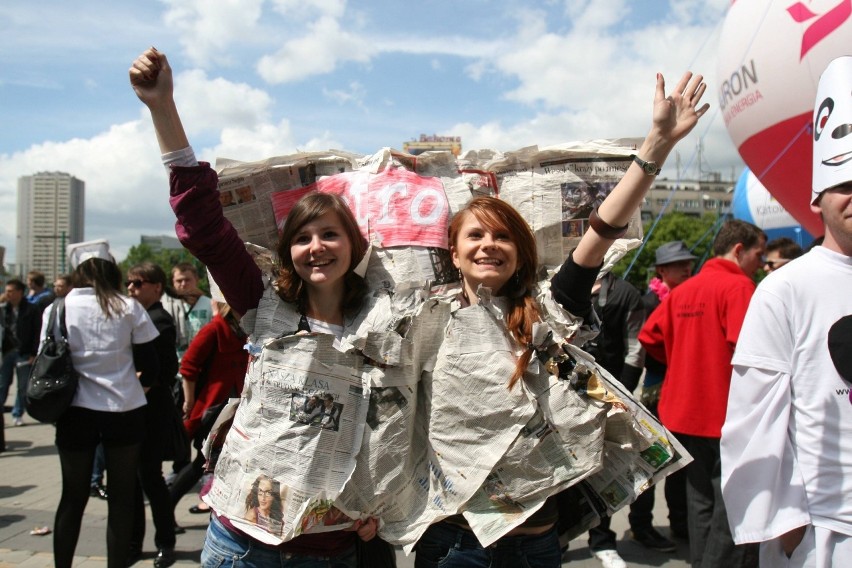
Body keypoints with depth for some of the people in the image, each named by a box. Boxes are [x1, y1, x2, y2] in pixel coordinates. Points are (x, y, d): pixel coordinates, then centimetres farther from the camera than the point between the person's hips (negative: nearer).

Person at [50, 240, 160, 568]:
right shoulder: (128, 308, -5)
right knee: (121, 499, 9)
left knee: (73, 497, 15)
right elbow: (150, 365, -4)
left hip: (75, 412, 2)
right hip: (125, 411, -1)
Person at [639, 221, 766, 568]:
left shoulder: (683, 290, 9)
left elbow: (649, 337, 10)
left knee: (701, 504, 17)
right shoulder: (739, 286, -13)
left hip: (685, 412, 8)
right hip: (726, 413, -7)